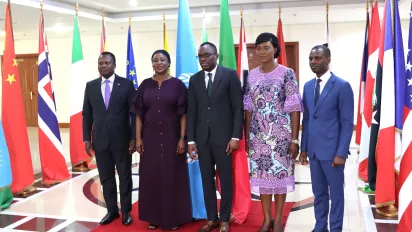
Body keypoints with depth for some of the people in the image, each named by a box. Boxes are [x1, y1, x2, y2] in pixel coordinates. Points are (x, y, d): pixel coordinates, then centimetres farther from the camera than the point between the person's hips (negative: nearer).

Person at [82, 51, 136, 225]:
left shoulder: (126, 84, -3)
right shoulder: (91, 86, 6)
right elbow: (87, 114, 8)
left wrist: (134, 138, -8)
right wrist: (87, 139, 3)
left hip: (122, 139, -2)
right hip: (100, 140, 3)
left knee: (125, 177, 9)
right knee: (106, 178, 11)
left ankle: (126, 211, 23)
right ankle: (112, 210, 25)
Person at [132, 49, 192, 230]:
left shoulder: (177, 84, -2)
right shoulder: (145, 85, 5)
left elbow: (183, 114, -3)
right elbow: (139, 114, 5)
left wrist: (182, 138, -9)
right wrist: (138, 138, -1)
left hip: (171, 137, -2)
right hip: (150, 138, 2)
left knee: (172, 176, 4)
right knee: (151, 177, 7)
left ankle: (173, 217, 17)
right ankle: (154, 217, 20)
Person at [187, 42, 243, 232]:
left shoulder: (230, 75, -3)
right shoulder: (194, 79, 9)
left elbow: (238, 107, -5)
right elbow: (191, 111, 7)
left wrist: (235, 136, -10)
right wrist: (191, 140, 2)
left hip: (223, 136, -4)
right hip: (202, 137, 4)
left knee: (225, 179, 6)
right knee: (207, 179, 10)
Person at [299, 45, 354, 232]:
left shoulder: (342, 86, -8)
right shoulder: (308, 86, 10)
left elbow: (347, 122, -9)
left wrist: (341, 153, -14)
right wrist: (303, 148, 9)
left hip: (332, 150, -5)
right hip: (313, 150, 5)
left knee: (336, 193, 8)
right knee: (318, 192, 15)